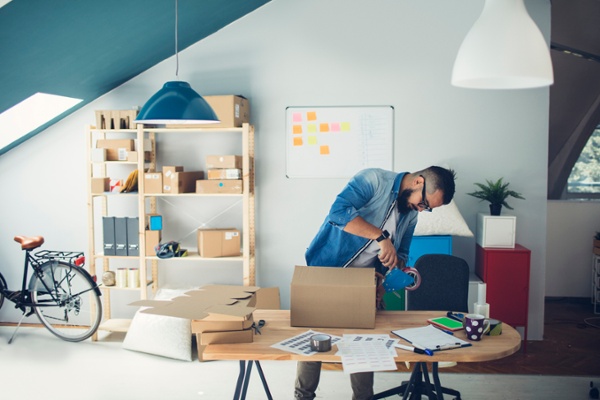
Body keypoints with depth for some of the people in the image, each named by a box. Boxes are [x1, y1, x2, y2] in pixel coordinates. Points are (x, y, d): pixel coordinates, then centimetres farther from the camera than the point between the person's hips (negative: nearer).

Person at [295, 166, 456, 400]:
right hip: (326, 271, -6)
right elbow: (339, 211, -34)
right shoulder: (373, 179, -19)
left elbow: (401, 253, 14)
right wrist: (381, 236, -36)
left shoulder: (411, 214, 4)